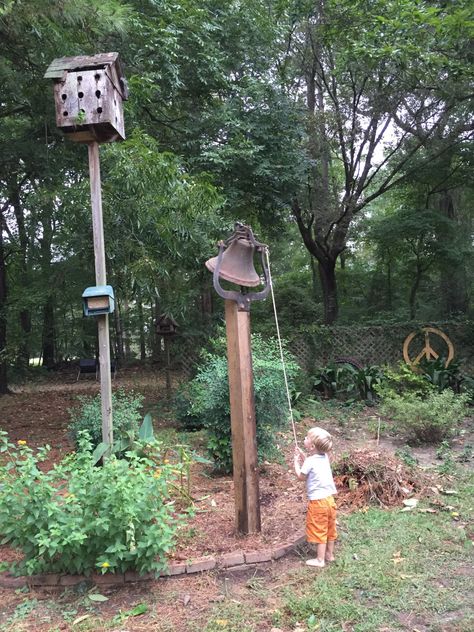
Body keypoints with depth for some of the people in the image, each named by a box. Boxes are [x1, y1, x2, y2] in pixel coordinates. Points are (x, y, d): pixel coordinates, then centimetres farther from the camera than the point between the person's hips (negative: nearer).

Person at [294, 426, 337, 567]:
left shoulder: (310, 461, -20)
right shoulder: (324, 457, 2)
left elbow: (301, 476, -3)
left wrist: (296, 462, 8)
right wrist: (302, 456, 13)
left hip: (318, 501, -8)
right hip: (329, 498, 8)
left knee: (318, 531, 5)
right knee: (330, 528, 20)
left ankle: (320, 560, 15)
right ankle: (330, 554, 34)